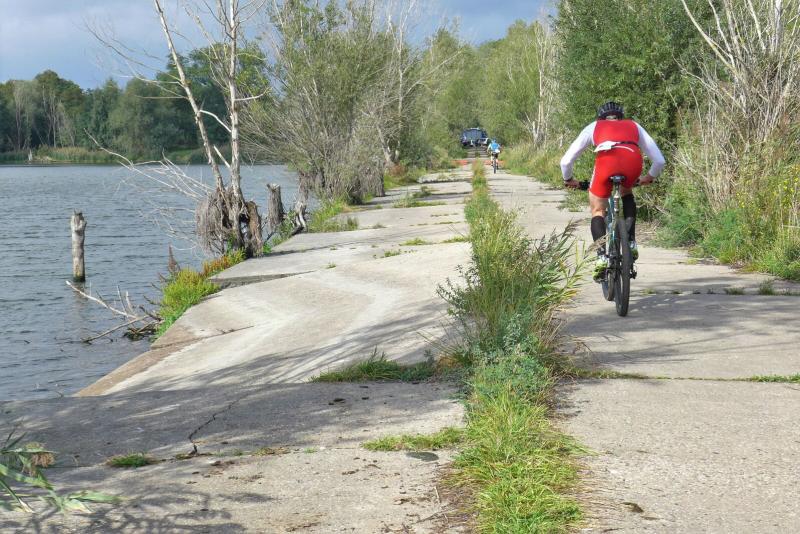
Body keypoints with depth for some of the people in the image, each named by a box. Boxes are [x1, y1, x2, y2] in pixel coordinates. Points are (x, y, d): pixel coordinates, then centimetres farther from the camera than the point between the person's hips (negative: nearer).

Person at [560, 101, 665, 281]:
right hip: (633, 161, 2)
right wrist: (649, 177, 52)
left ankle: (602, 256, -2)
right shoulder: (634, 126, 37)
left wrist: (568, 180, 48)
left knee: (598, 211, 18)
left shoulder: (594, 127, 34)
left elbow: (566, 160, 30)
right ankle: (631, 243, 21)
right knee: (627, 193, 34)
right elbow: (659, 160, 33)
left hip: (606, 160, -1)